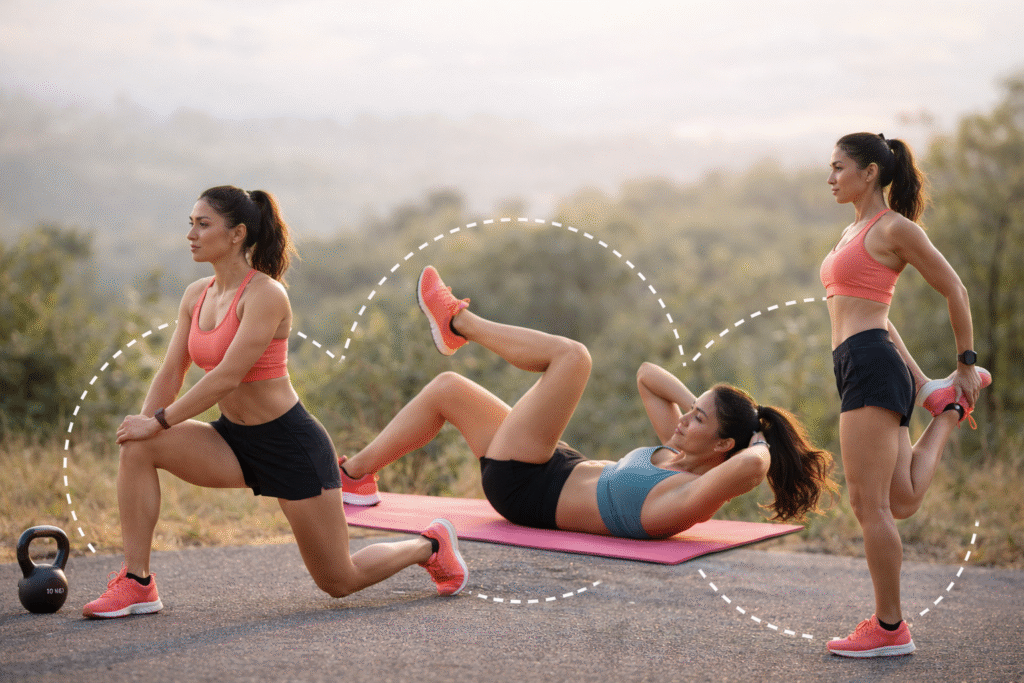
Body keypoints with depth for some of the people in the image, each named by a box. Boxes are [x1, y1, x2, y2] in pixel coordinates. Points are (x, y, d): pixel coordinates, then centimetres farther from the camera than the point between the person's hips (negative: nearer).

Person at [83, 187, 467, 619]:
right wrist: (142, 425, -11)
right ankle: (137, 584, -10)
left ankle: (430, 545, 30)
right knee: (137, 448, -18)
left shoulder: (265, 294, -21)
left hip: (290, 444, -7)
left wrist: (158, 421, -23)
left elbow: (227, 377, -27)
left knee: (340, 583, 2)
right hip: (233, 439, 7)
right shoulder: (196, 296, 2)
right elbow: (170, 377, 3)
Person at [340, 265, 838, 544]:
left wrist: (759, 446, -29)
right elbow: (647, 375, 8)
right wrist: (695, 403, -7)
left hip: (527, 490, -10)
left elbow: (752, 468, -50)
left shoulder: (694, 495, -29)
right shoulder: (680, 452, -3)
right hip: (558, 471, 10)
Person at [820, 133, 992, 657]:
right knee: (900, 503, 5)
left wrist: (965, 362, 6)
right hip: (861, 370, 9)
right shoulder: (855, 232, 23)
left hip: (870, 365, -9)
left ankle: (889, 628, 0)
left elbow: (954, 290, 0)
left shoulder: (895, 228, -4)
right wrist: (916, 377, 26)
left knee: (869, 504, -7)